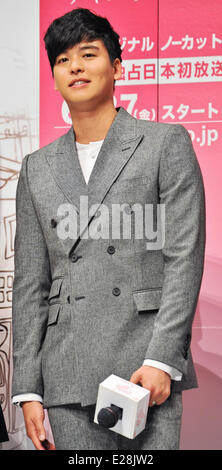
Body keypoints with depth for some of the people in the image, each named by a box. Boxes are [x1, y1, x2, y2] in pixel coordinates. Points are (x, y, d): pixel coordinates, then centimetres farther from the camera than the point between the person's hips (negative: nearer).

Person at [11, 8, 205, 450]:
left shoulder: (167, 143, 4)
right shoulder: (37, 169, 14)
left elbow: (185, 257, -4)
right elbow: (30, 284, 12)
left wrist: (161, 359, -12)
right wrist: (28, 389, 6)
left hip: (147, 368, -3)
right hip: (69, 377, 3)